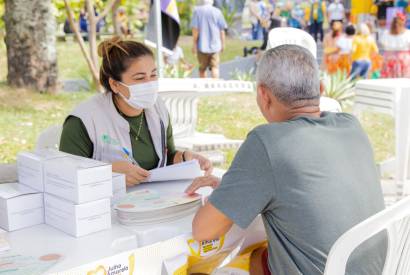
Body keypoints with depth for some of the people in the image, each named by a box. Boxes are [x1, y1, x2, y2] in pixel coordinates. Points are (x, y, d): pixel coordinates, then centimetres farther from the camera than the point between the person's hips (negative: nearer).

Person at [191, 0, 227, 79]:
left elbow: (195, 29, -4)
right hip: (215, 45, 0)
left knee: (202, 68, 13)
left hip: (202, 45, 0)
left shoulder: (197, 10, -1)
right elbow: (222, 30, 2)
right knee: (215, 67, -1)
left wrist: (194, 44, 2)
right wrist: (223, 44, 12)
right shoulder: (217, 12, 0)